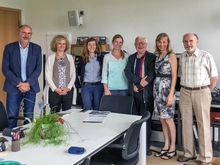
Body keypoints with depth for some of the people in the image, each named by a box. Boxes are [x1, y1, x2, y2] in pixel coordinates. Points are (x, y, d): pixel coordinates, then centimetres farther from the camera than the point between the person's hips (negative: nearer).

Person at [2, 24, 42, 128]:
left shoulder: (37, 48, 5)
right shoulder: (9, 47, 1)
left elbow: (38, 68, 1)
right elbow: (5, 69, -3)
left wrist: (28, 83, -12)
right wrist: (18, 83, -13)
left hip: (30, 87, 1)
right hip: (13, 87, -1)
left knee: (29, 117, 7)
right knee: (11, 117, 1)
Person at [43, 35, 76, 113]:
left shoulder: (70, 57, 9)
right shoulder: (50, 58, 2)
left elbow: (73, 74, 7)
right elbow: (48, 75, -2)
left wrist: (68, 88, -5)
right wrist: (56, 89, -10)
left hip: (68, 91, 2)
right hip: (54, 91, -2)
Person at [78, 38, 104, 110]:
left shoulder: (101, 58, 3)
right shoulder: (82, 59, 5)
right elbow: (79, 73, 18)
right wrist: (82, 82, 12)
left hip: (98, 86, 0)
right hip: (86, 87, 0)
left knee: (97, 109, 7)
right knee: (87, 109, -5)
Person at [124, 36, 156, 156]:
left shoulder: (152, 57, -1)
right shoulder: (131, 58, 13)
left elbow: (151, 74, -12)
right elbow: (127, 72, -2)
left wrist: (139, 86, -14)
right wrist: (140, 80, -16)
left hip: (146, 93, -4)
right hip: (133, 92, 4)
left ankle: (146, 146, 10)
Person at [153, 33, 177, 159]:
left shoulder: (171, 55, -6)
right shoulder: (157, 56, 11)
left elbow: (174, 76, -10)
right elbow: (157, 74, 12)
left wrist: (171, 94, -17)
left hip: (166, 88, -6)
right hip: (157, 88, 6)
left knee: (168, 119, -2)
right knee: (162, 119, 10)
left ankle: (172, 148, 11)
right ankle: (166, 146, 20)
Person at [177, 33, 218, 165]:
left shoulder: (206, 56, -7)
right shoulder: (182, 57, 7)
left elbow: (214, 77, -3)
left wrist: (206, 92, -3)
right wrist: (185, 88, 7)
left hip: (201, 92, -5)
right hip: (185, 93, 5)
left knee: (203, 126, 0)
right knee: (186, 124, 10)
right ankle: (189, 153, 24)